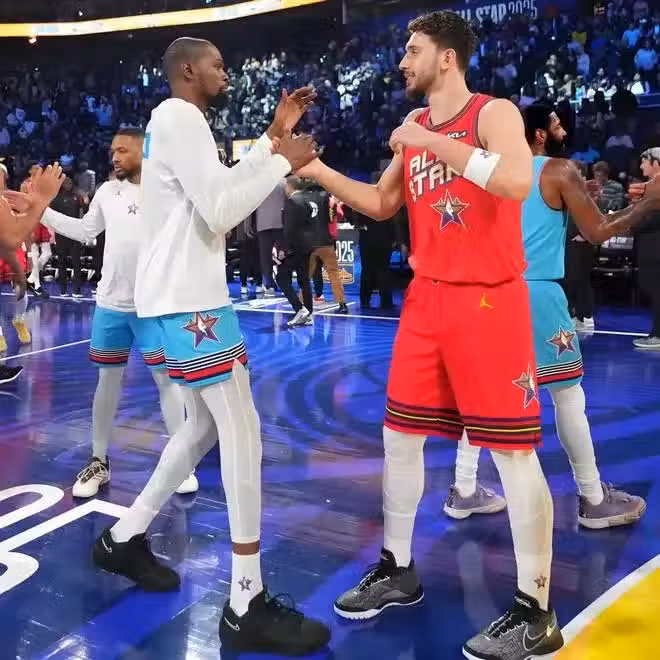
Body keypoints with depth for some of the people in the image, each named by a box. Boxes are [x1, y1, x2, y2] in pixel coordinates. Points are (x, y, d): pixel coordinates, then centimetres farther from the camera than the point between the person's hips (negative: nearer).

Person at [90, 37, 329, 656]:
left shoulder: (173, 120, 21)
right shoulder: (180, 117, -11)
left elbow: (219, 186, 26)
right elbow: (220, 211, -19)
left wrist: (272, 137, 21)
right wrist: (284, 162, -9)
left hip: (178, 296, 11)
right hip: (188, 299, -11)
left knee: (206, 426, 17)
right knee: (241, 431, -10)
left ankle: (123, 538, 28)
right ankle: (247, 605, -6)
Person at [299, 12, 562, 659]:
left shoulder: (494, 113, -7)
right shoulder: (413, 127, 14)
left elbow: (517, 182, -26)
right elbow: (381, 203, 22)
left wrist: (433, 142, -21)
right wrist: (319, 171, 12)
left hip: (489, 301, -7)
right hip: (427, 300, 8)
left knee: (512, 450, -4)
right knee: (399, 435, 11)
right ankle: (397, 569, 27)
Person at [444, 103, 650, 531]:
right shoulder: (561, 171, -3)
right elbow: (598, 232, -5)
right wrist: (648, 204, 4)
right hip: (538, 292, -6)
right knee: (568, 394, 2)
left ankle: (464, 491, 15)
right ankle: (594, 500, 12)